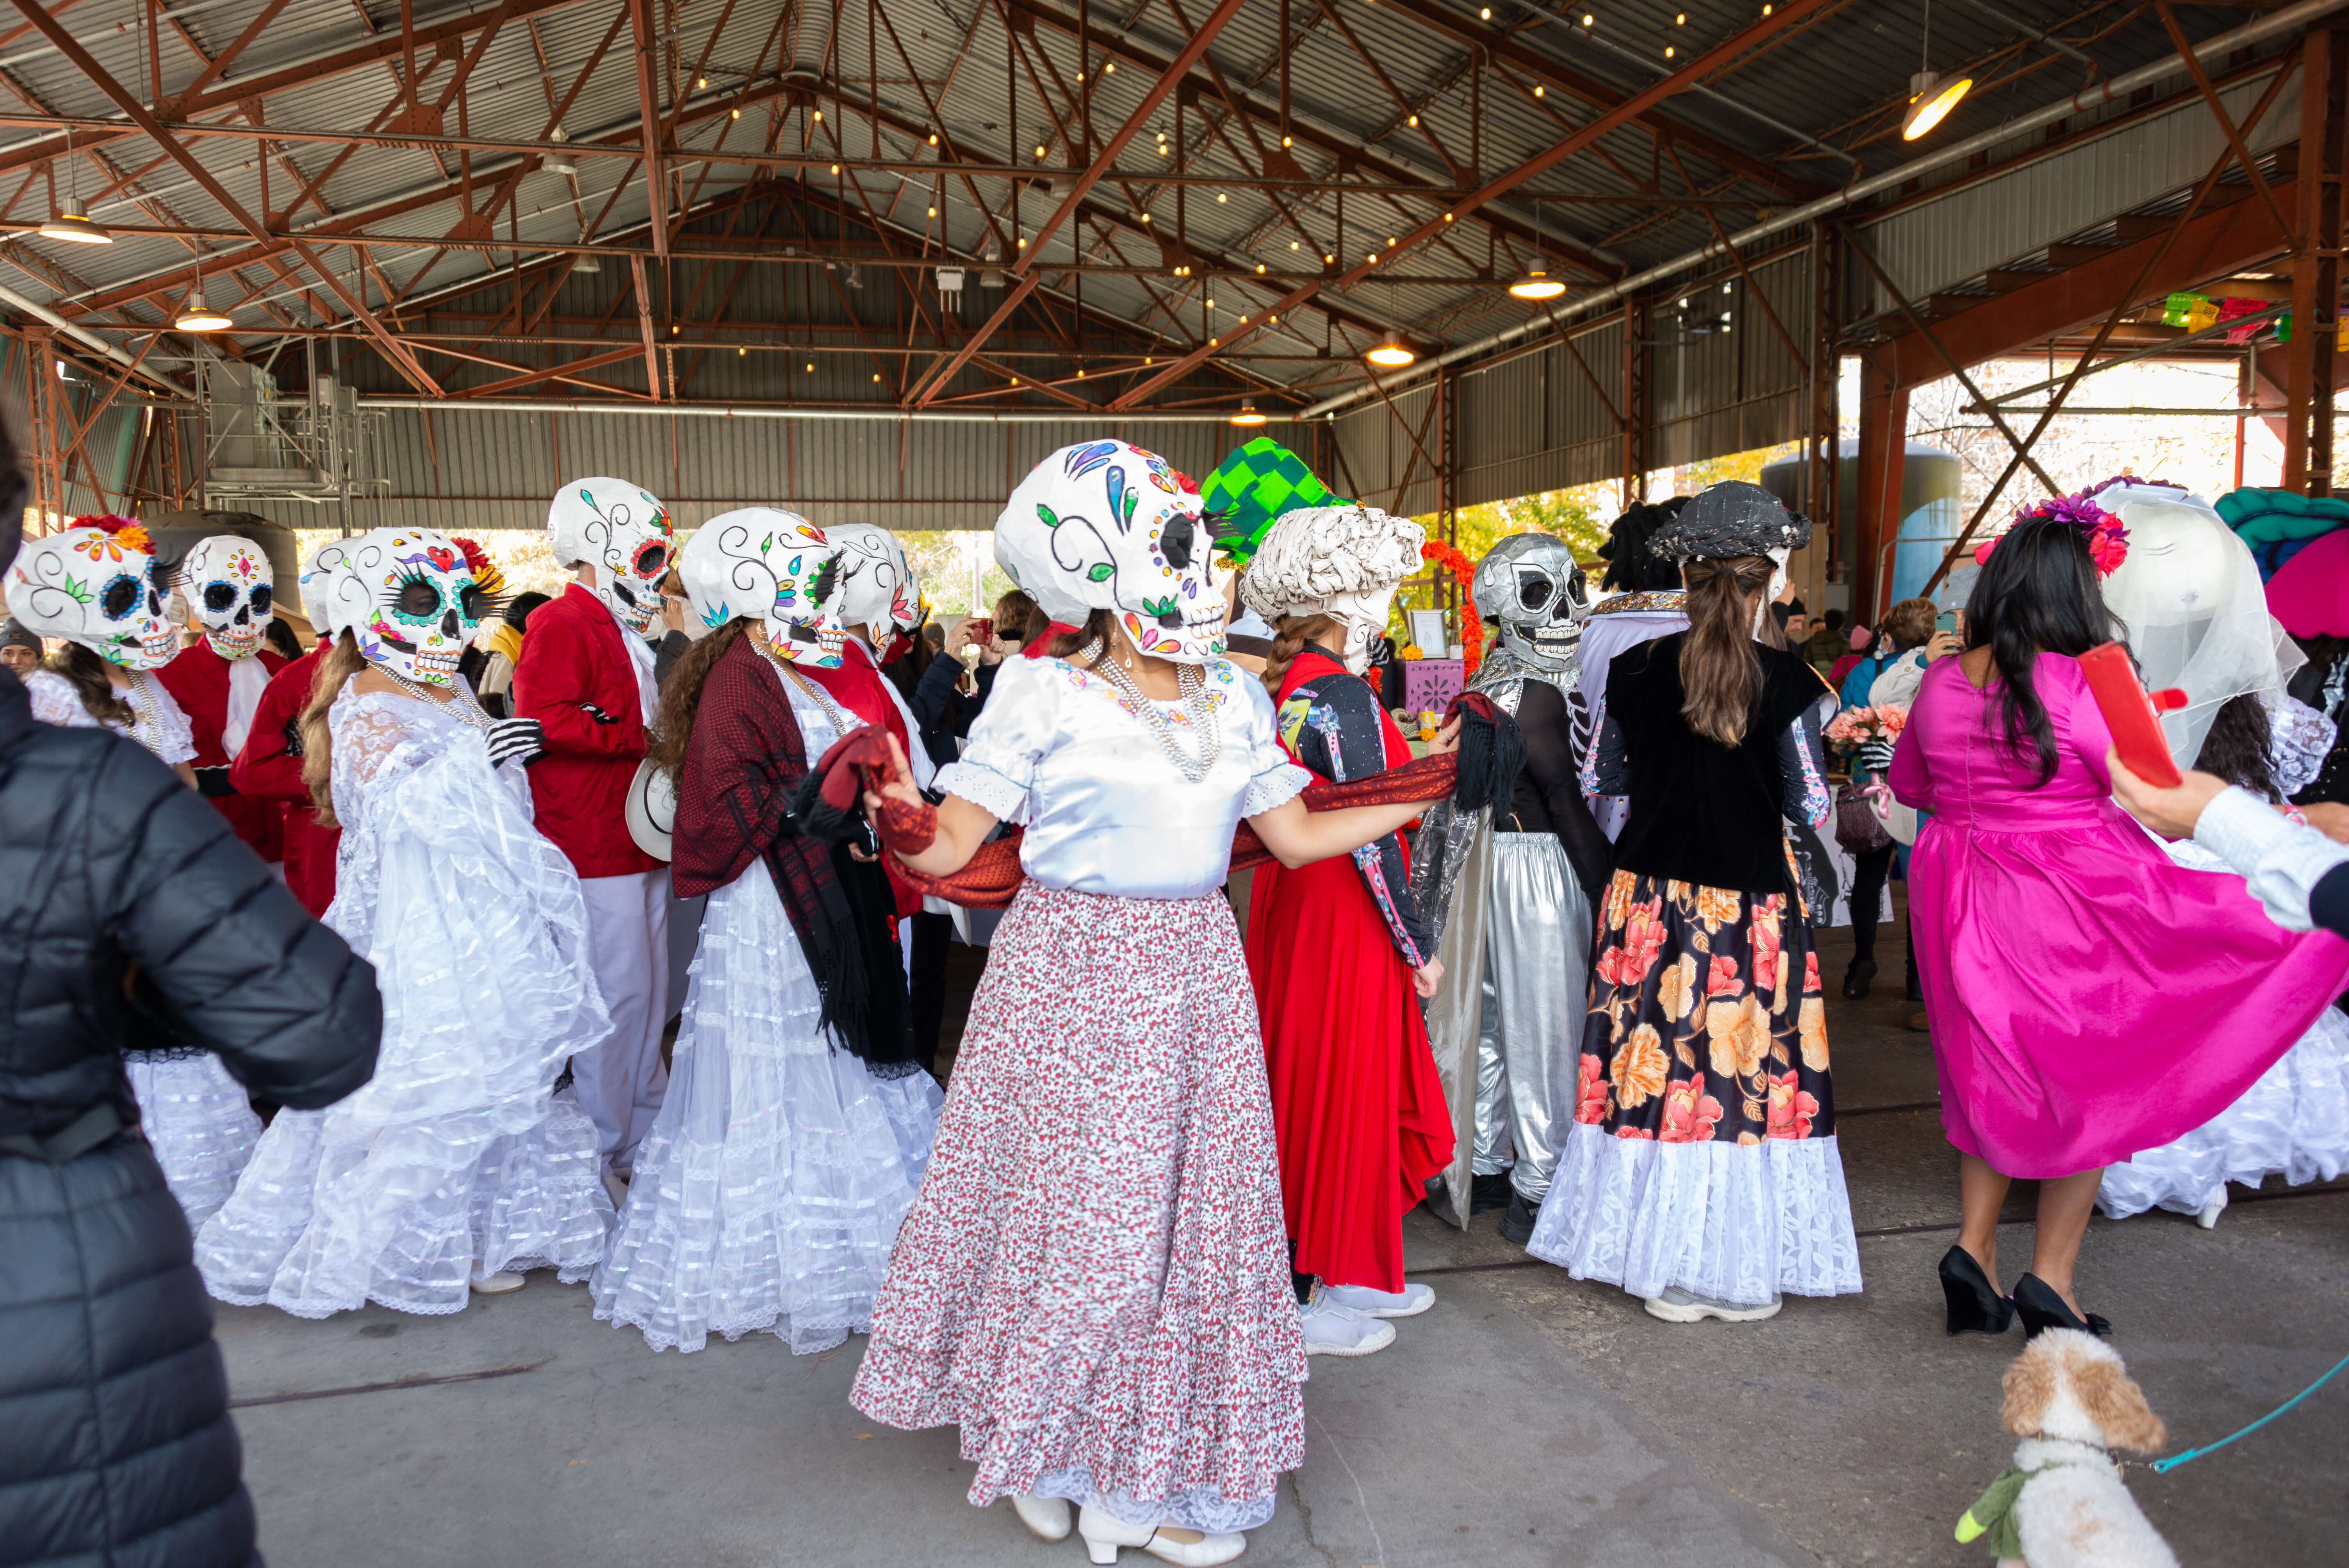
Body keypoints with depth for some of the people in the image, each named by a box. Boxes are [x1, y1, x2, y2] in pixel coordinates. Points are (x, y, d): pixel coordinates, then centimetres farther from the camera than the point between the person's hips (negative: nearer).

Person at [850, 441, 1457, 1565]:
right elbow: (952, 846, -11)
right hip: (1070, 977, -5)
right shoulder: (1044, 699, -8)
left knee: (1190, 1212, 9)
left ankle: (1148, 1474, 28)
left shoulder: (1235, 699, 8)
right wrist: (899, 820, -32)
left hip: (1192, 979, 5)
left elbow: (1295, 837, 13)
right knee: (1074, 1215, 3)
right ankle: (1041, 1444, 30)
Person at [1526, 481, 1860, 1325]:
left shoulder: (1633, 671, -2)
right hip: (1751, 907, -2)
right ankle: (1737, 1269, 19)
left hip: (1649, 899, 3)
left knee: (1656, 1066, 9)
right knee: (1747, 1073, 9)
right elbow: (1810, 806, -5)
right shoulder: (1786, 680, -10)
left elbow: (1596, 779, 8)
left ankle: (1662, 1265, 20)